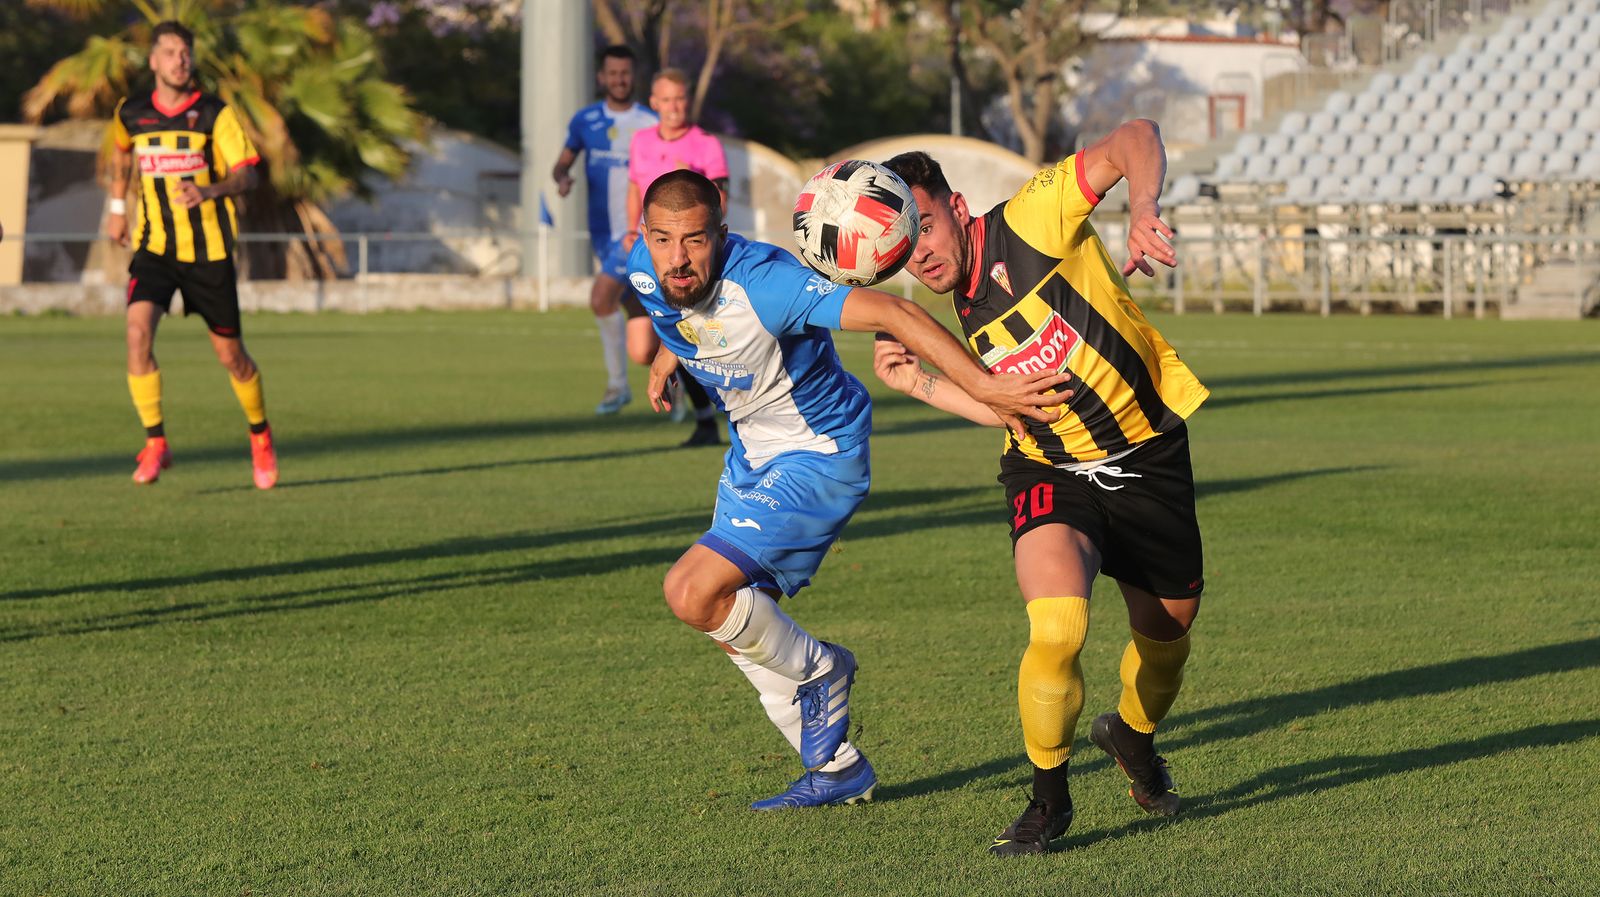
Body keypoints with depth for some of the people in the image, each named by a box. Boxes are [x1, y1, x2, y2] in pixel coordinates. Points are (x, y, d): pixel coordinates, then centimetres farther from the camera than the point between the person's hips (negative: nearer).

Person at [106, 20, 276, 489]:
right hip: (154, 246, 2)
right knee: (138, 332, -22)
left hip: (208, 251, -1)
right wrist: (118, 205, 26)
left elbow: (247, 173, -14)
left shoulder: (215, 115, -7)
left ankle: (260, 436, 32)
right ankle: (155, 443, -14)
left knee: (230, 354, 6)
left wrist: (208, 191, -33)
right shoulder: (131, 113, 2)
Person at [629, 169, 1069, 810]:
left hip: (820, 452, -8)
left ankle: (818, 671, 6)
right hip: (752, 450, 8)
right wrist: (668, 356, 22)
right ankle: (838, 769, 26)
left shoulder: (762, 282, -34)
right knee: (733, 621, 12)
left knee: (692, 593, -20)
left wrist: (981, 387, -45)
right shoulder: (646, 271, -12)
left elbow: (891, 312, -39)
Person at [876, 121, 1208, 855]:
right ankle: (1048, 797, -1)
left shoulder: (1032, 219, -19)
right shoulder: (960, 319, -1)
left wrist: (1144, 210, -40)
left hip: (1148, 456, -2)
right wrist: (921, 384, 0)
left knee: (1168, 630, 15)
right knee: (1057, 629, -23)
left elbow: (1135, 139, -23)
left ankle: (1134, 738, 50)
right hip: (1049, 472, 2)